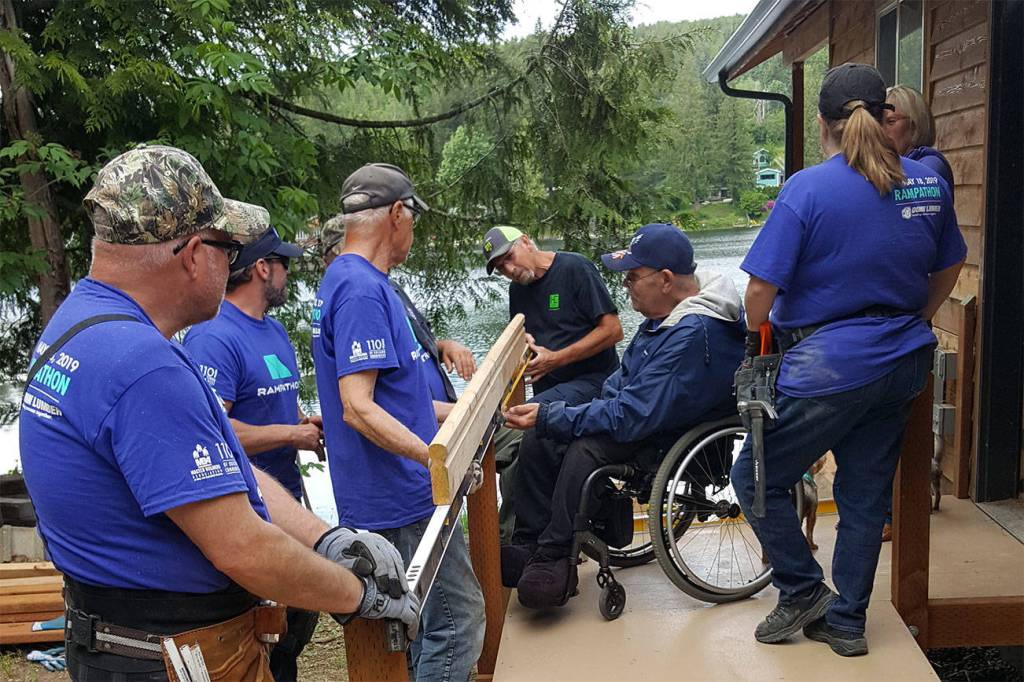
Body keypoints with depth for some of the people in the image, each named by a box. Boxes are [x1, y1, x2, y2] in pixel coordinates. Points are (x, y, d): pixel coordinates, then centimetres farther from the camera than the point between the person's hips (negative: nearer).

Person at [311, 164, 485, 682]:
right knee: (458, 618, -2)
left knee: (430, 620, 20)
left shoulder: (347, 281, 14)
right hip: (403, 495, -10)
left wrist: (456, 412, 24)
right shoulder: (362, 290, -18)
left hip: (400, 491, 10)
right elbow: (358, 409, -24)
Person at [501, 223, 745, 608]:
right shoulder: (668, 312, 1)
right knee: (538, 440, -2)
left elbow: (632, 417, -30)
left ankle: (552, 559, -15)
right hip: (646, 414, 10)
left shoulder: (693, 335, -29)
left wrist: (549, 416, -24)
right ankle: (528, 545, 5)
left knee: (585, 450, -31)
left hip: (672, 438, -10)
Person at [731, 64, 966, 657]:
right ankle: (847, 623, 27)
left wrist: (756, 336, 4)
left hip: (830, 365, -7)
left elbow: (761, 286, -16)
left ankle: (804, 591, 17)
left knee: (757, 477, 11)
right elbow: (949, 269, 17)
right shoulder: (930, 184, 4)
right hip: (903, 361, 7)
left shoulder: (808, 189, -14)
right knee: (866, 493, 16)